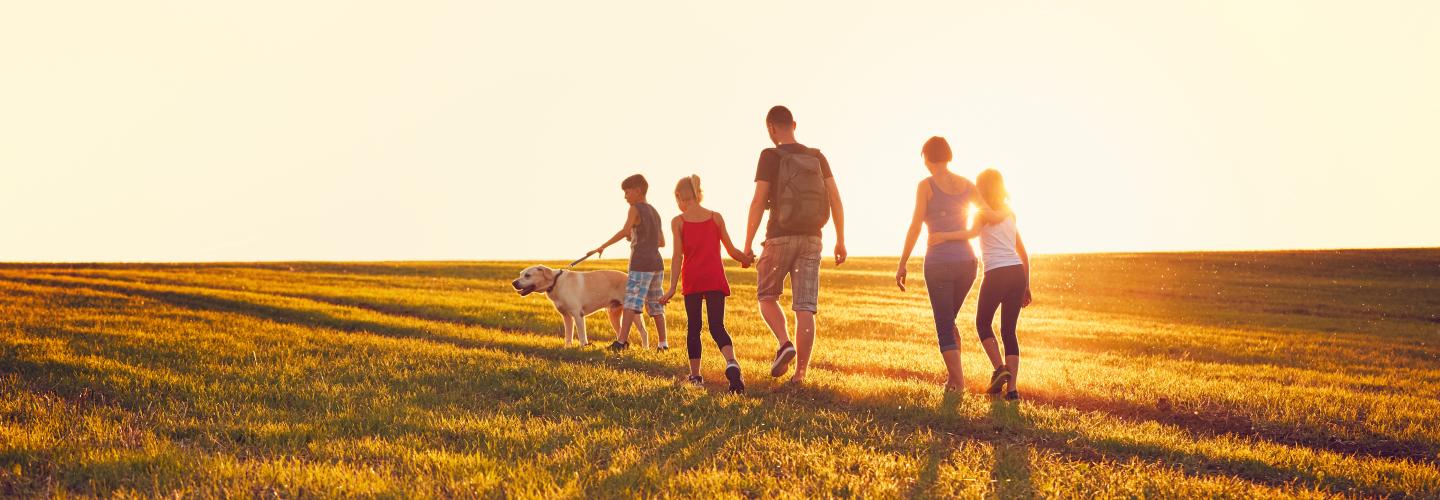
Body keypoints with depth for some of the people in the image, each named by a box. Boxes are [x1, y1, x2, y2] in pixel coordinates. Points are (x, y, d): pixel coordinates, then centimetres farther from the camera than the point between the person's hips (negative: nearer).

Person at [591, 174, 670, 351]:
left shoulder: (635, 209, -5)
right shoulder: (654, 212, 19)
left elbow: (625, 230, -22)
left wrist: (603, 246, -24)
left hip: (640, 265, -8)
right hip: (657, 264, 8)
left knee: (631, 303, -14)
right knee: (655, 304, 14)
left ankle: (621, 341, -22)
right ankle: (663, 343, 16)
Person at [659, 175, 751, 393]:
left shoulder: (678, 222, 0)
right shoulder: (716, 218, 6)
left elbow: (678, 255, -6)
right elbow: (731, 250, 9)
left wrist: (672, 288, -7)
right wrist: (749, 259, 28)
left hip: (691, 279, -1)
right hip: (715, 278, 1)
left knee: (693, 327, 12)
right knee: (717, 326, -1)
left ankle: (695, 375, 16)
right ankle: (731, 363, -28)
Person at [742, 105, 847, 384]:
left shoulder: (770, 156, -5)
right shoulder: (817, 157, 8)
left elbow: (758, 202, -11)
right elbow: (835, 199, 3)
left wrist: (747, 245, -7)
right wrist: (840, 240, 7)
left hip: (780, 237, -3)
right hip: (811, 239, 4)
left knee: (767, 296, 15)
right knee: (804, 308, 2)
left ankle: (785, 344, -9)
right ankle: (800, 373, -1)